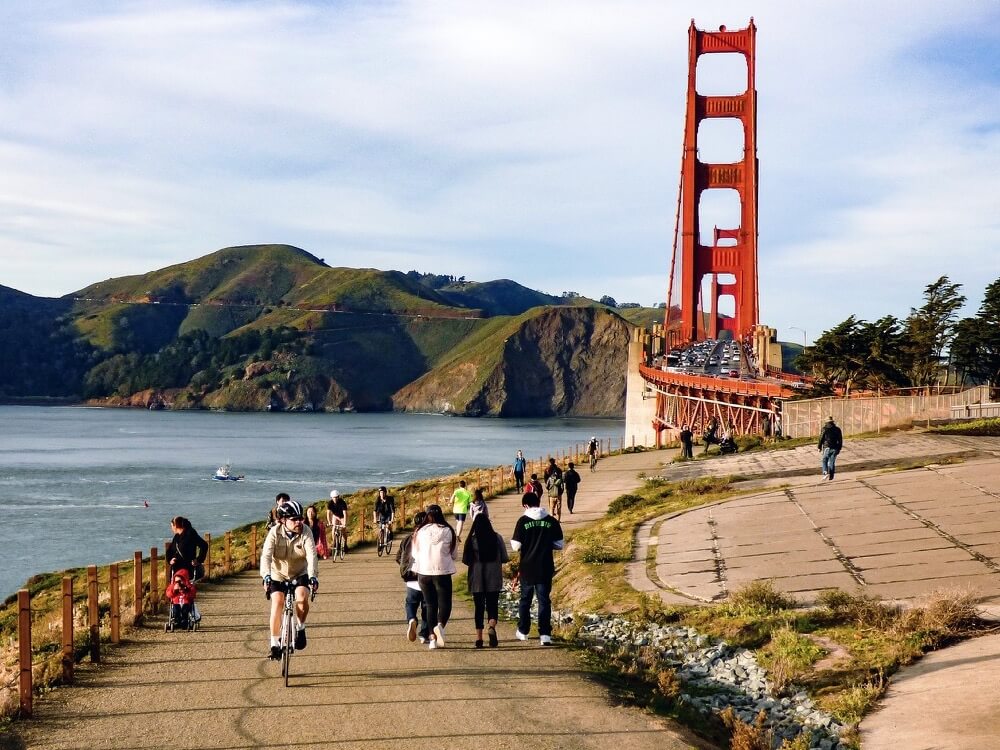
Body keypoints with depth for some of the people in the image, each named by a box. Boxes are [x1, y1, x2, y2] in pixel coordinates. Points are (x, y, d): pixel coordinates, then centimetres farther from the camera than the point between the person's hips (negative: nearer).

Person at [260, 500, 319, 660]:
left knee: (302, 597, -27)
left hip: (300, 574, 0)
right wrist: (266, 576, -45)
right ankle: (275, 644, -9)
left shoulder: (305, 533, -17)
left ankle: (300, 628, 1)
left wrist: (312, 576, -45)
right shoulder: (275, 532, -18)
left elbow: (311, 555, -29)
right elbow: (266, 555, -29)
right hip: (278, 574, 0)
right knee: (277, 601, -20)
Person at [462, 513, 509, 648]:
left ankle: (479, 637, 8)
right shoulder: (497, 538, -4)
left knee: (478, 606, 10)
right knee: (492, 605, 7)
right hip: (494, 578, 0)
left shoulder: (472, 540, -7)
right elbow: (504, 558, 0)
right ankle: (492, 627, -21)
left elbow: (466, 560, -4)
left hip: (477, 578, 0)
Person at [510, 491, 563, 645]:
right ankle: (545, 634, -5)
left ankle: (523, 631, 26)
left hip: (527, 568, -1)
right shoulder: (552, 521, -4)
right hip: (545, 568, 1)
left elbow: (516, 546, -10)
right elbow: (559, 545, 1)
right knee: (544, 600, 4)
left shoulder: (523, 521, -9)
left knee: (525, 599, 16)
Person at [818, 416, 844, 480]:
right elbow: (840, 440, 7)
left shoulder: (825, 429, -4)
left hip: (827, 448, -3)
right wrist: (839, 449, 14)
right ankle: (831, 477, 6)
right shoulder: (837, 429, 5)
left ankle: (826, 473, -11)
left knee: (824, 461, 11)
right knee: (832, 463, 8)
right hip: (835, 448, 3)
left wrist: (819, 447, 4)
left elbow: (821, 438, -4)